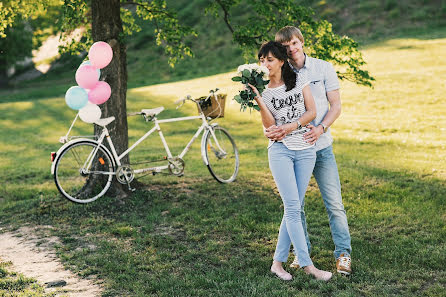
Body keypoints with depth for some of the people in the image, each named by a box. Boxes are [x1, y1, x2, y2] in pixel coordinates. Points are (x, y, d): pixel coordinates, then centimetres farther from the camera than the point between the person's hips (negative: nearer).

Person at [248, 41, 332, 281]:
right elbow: (270, 125, -6)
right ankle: (307, 264, -5)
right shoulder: (263, 89, 3)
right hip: (280, 150, -2)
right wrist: (258, 101, -17)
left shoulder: (298, 80, 6)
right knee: (292, 208, -10)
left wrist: (292, 126, -12)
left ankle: (278, 262, 10)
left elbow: (312, 112, 2)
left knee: (294, 209, 2)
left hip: (305, 150, 2)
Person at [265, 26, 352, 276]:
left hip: (321, 146, -1)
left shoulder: (323, 68, 1)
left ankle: (343, 254, 10)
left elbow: (336, 106, 0)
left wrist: (320, 128, -18)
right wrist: (270, 130, -23)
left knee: (334, 203, -1)